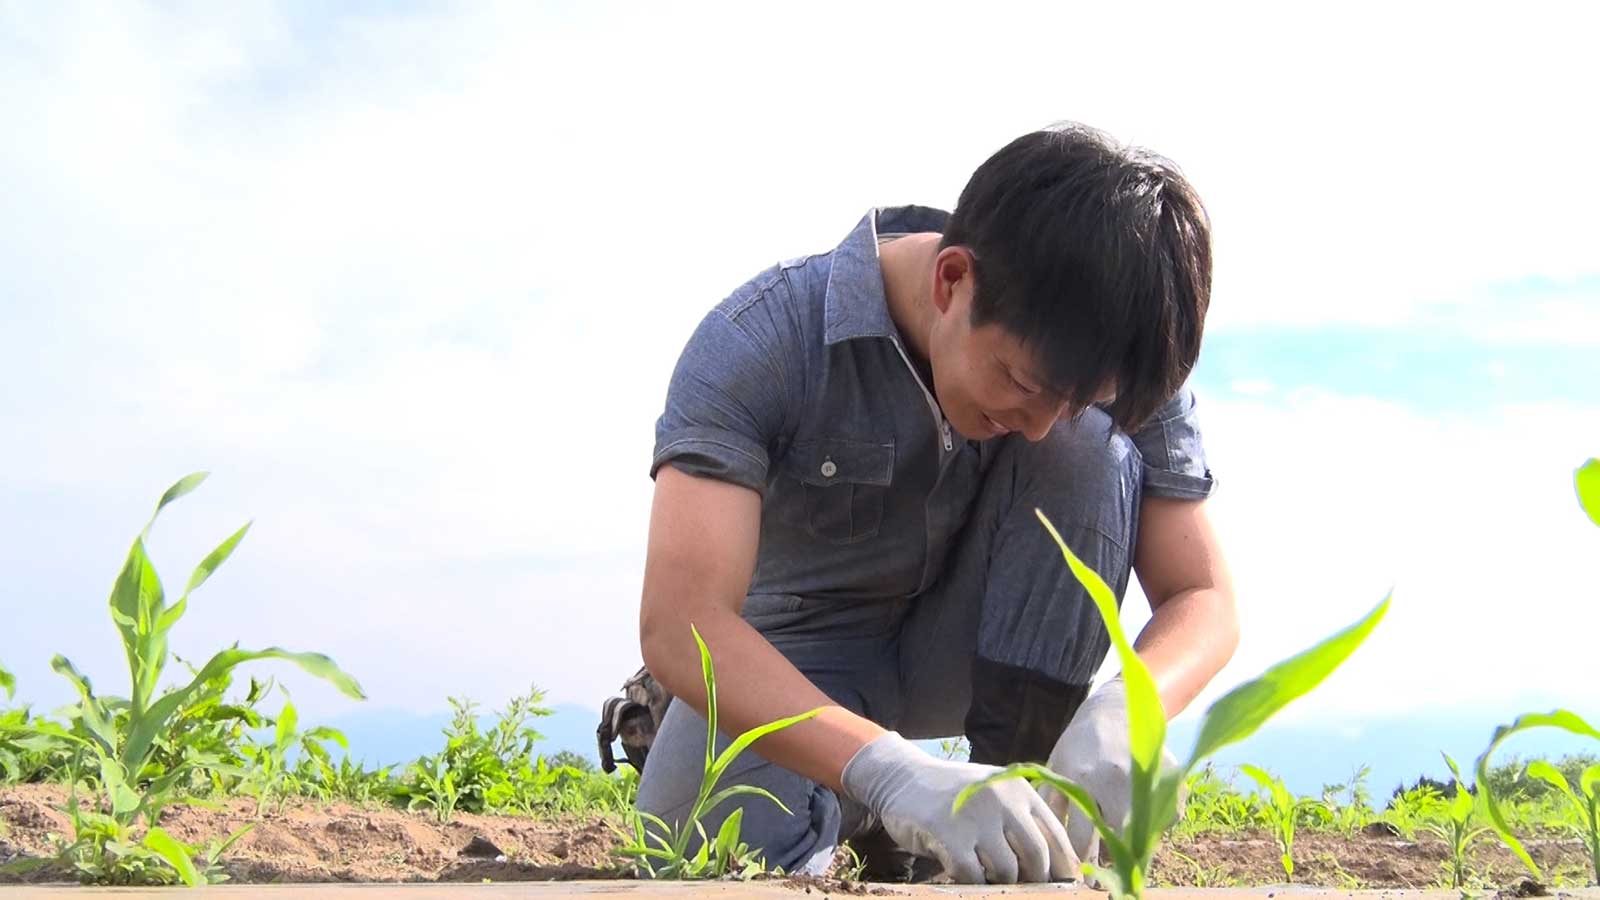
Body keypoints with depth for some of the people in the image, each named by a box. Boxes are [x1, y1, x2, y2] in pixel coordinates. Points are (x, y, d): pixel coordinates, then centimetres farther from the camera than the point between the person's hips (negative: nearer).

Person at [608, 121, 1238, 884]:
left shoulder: (1112, 367, -20)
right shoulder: (764, 339, -30)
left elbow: (1204, 601, -17)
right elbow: (679, 623, -39)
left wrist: (1118, 713, -41)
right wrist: (890, 771, -53)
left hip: (973, 647, 2)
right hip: (798, 653, -2)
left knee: (1094, 448, -26)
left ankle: (1025, 818, -16)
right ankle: (845, 810, 4)